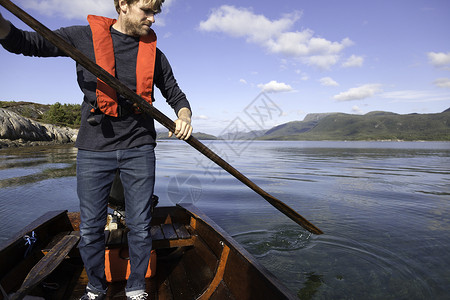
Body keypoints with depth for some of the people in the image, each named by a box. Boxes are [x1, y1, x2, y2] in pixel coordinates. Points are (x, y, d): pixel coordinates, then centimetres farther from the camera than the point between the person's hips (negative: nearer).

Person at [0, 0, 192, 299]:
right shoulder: (85, 37, 3)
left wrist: (184, 117, -7)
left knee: (140, 227, 6)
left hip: (139, 150, 1)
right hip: (94, 149, 0)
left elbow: (175, 94, 15)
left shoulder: (154, 53, 8)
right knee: (90, 229, 9)